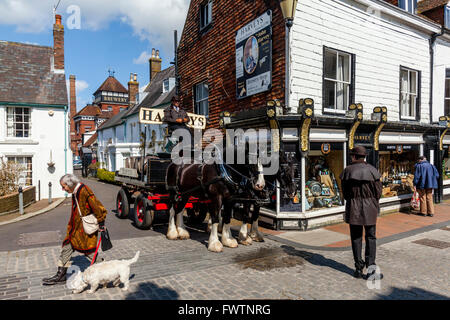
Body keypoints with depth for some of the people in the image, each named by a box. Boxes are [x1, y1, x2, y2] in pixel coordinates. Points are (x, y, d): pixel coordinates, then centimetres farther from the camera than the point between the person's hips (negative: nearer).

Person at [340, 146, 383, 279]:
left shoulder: (347, 171, -4)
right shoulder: (372, 170, -5)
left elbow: (344, 192, 0)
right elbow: (378, 191, -2)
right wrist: (374, 204, 13)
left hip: (353, 208, 0)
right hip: (370, 208, 0)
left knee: (356, 238, 9)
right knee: (370, 237, 10)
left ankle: (359, 268, 13)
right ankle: (370, 267, 3)